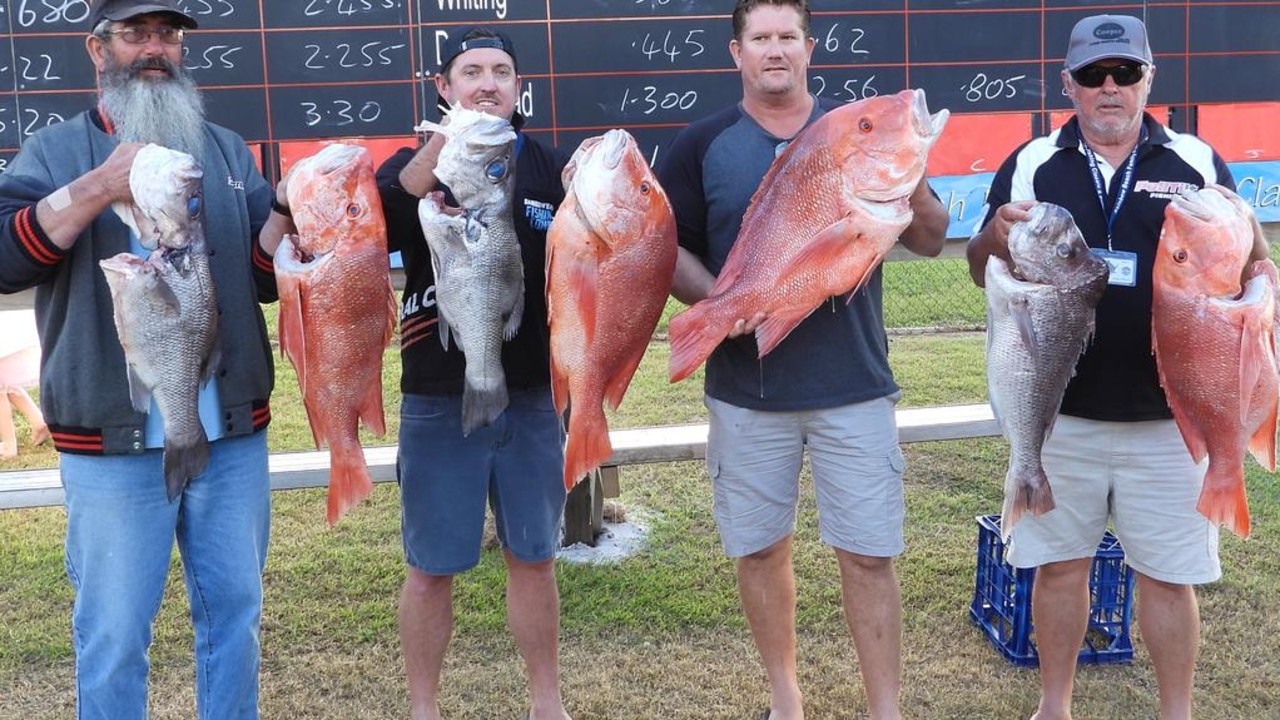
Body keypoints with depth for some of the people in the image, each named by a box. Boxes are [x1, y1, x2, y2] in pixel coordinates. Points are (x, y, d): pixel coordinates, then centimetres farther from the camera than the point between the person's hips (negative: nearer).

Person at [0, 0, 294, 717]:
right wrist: (96, 190, -24)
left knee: (235, 612, 13)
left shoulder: (227, 150, 12)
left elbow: (267, 276, 6)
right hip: (111, 441, -3)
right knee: (114, 634, 5)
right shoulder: (58, 150, 3)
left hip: (233, 431, 3)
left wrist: (287, 212, -14)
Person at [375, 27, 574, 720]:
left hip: (533, 399, 2)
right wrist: (449, 138, -34)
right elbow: (375, 218, -22)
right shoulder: (415, 167, -1)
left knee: (534, 558, 13)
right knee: (431, 568, 8)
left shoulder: (552, 169, 5)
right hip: (439, 403, -2)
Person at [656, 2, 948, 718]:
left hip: (855, 386, 0)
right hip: (746, 390, 1)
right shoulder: (703, 145, 2)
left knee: (870, 555, 1)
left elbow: (931, 241, 4)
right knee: (761, 549, 11)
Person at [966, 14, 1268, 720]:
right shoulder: (1030, 164, 4)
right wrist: (995, 239, -18)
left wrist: (1241, 237, -16)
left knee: (1168, 574, 8)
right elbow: (984, 273, 5)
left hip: (1166, 415, 0)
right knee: (1059, 564, 11)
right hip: (1058, 411, 1)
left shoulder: (1197, 161, 3)